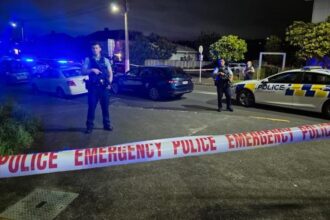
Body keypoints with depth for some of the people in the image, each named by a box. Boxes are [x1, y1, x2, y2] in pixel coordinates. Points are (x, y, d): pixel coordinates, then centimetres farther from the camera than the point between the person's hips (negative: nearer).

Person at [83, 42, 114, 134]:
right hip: (93, 86, -2)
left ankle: (107, 124, 19)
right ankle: (90, 126, 11)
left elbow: (110, 73, 9)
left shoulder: (105, 60, 11)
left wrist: (109, 83, -5)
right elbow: (83, 71, -3)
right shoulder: (88, 60, 6)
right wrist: (92, 70, -19)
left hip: (104, 86, 2)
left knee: (105, 106, 7)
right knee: (91, 106, 1)